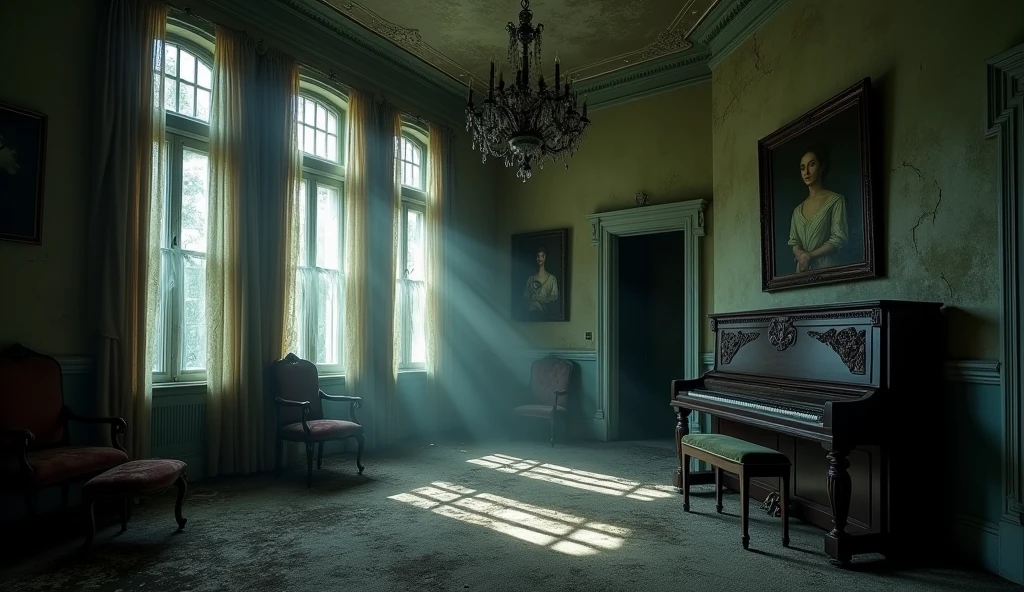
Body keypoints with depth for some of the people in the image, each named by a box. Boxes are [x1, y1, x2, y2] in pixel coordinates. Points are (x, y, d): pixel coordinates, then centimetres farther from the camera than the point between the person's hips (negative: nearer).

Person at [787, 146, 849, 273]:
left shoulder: (835, 200, 2)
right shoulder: (798, 210, 16)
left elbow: (839, 238, -7)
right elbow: (793, 241, 9)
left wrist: (810, 255, -14)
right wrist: (799, 254, -13)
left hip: (827, 267, -4)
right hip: (803, 268, 4)